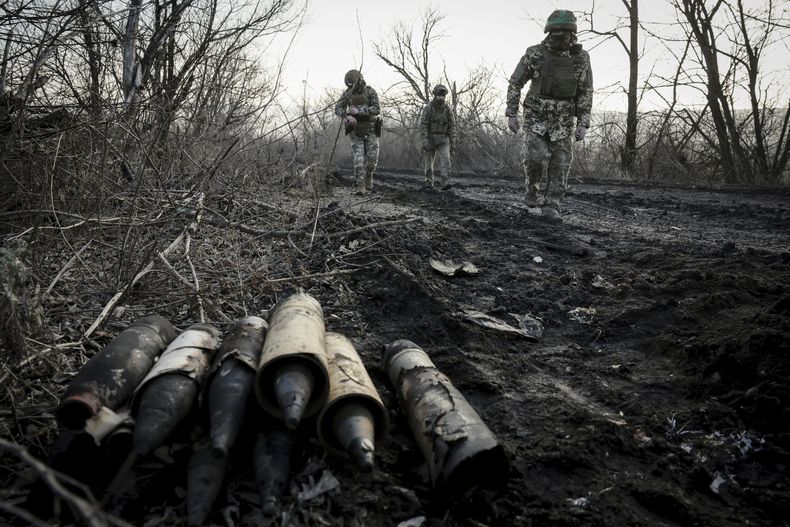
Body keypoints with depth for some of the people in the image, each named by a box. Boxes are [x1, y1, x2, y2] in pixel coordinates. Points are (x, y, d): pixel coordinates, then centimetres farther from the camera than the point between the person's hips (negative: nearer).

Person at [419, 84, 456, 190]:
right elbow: (423, 126, -13)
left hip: (443, 140, 1)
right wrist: (424, 142, -23)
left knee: (445, 159, -17)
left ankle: (445, 183, -24)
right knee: (428, 162, 6)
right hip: (430, 139, -1)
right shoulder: (427, 109, -8)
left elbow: (452, 126, 4)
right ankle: (429, 182, 25)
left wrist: (453, 143, -1)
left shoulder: (448, 110, 1)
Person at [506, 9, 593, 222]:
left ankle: (551, 207, 3)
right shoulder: (534, 54, -9)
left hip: (563, 120, 2)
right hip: (536, 116, -1)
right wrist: (511, 114, -8)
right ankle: (532, 186, 12)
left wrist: (583, 124, -9)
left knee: (560, 163, -6)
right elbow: (515, 83, -2)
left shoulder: (581, 58, -5)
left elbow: (585, 93, -1)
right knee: (536, 156, -18)